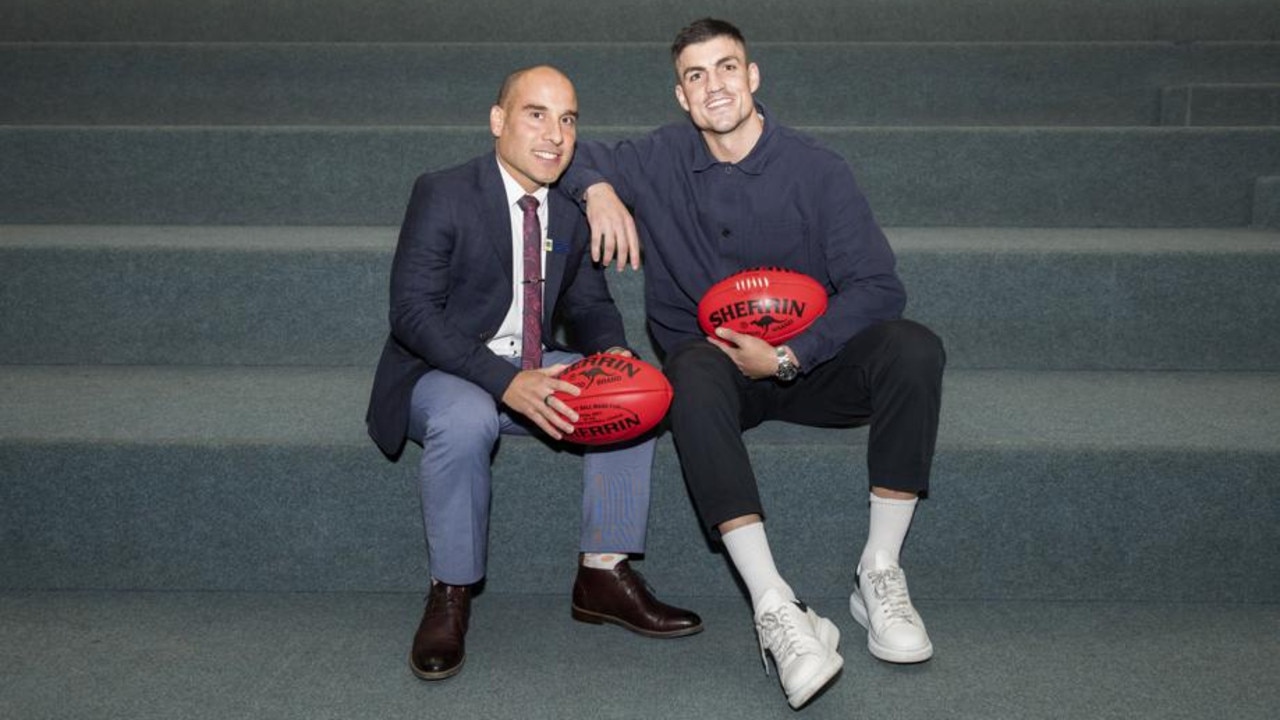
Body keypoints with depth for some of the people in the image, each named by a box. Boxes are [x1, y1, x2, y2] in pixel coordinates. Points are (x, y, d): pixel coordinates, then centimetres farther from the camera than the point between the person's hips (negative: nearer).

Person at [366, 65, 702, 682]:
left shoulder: (571, 210, 5)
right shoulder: (443, 195, -13)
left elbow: (588, 305, 13)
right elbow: (412, 312, -20)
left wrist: (612, 351, -13)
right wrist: (505, 383, -34)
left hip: (532, 368, 6)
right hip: (438, 372, -5)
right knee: (467, 417, -37)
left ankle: (603, 573, -8)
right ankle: (449, 596, -18)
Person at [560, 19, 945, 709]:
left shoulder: (816, 170, -5)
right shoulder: (660, 160, 1)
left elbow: (876, 286, -10)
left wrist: (786, 357, -20)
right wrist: (598, 189, -11)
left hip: (805, 366, 1)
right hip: (715, 364, 0)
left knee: (914, 347, -28)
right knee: (694, 372, -37)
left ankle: (880, 573, -21)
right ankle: (775, 607, -43)